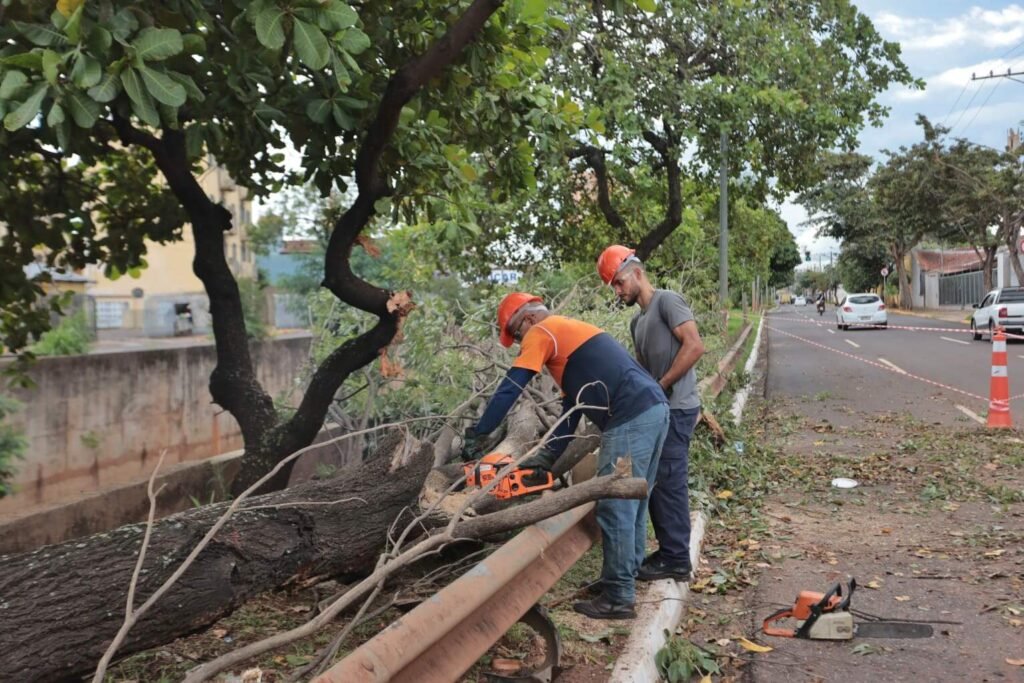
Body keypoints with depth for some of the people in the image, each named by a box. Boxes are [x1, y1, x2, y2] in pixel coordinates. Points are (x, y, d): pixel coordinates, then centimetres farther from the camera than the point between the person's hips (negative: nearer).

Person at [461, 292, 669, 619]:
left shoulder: (541, 332, 1)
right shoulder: (569, 333, 28)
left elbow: (510, 389, -5)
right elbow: (572, 408, 25)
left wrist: (474, 437, 0)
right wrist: (547, 458, 20)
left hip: (631, 418, -10)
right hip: (653, 409, 10)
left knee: (615, 509, -3)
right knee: (632, 502, 17)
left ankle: (619, 599, 3)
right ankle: (626, 577, 28)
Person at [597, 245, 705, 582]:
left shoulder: (667, 301, -8)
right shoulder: (637, 321, 19)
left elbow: (694, 346, -18)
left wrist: (660, 387, -16)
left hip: (675, 408, -9)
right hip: (658, 409, 9)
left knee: (669, 482, -6)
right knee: (657, 482, 13)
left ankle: (676, 560, 2)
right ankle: (668, 552, 23)